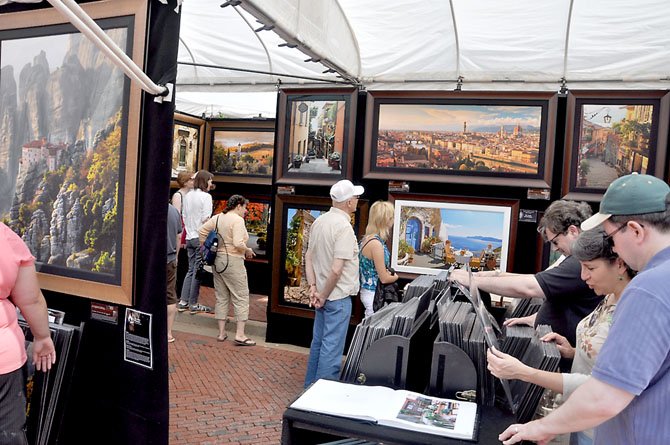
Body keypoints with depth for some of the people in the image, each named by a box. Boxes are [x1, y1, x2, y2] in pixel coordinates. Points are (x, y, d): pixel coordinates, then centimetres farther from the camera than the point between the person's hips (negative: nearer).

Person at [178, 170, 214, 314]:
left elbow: (184, 217, 15)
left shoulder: (187, 196, 11)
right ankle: (193, 304, 5)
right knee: (198, 271, -1)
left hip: (189, 237, 7)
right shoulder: (206, 196, -10)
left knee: (191, 270, 14)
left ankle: (183, 302, 14)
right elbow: (205, 219, -14)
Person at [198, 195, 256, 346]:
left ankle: (221, 333, 19)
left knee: (221, 297, 14)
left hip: (217, 261, 8)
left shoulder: (217, 217, 9)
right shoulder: (237, 220, -14)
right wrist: (248, 251, -6)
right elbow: (238, 243, -23)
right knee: (241, 298, 1)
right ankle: (240, 335, -1)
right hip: (233, 261, -8)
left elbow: (202, 231, 10)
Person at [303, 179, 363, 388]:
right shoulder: (344, 226, -20)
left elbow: (308, 257, 9)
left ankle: (310, 386, 33)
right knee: (331, 347, 1)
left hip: (323, 294, 9)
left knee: (318, 341, 20)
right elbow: (336, 270, -25)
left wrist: (313, 288, 5)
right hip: (338, 296, -9)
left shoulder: (319, 221, 5)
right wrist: (323, 296, -13)